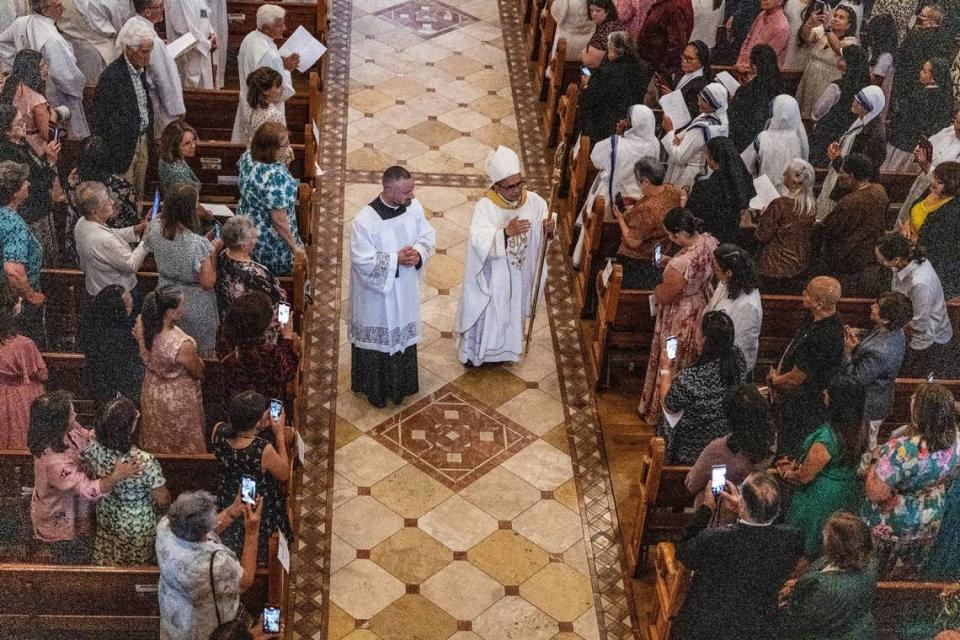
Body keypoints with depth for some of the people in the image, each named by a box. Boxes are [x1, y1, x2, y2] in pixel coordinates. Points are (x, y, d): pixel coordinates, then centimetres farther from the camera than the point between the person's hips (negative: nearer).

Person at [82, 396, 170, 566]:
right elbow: (162, 501, -23)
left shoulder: (92, 448, -26)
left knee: (108, 564, 30)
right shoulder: (145, 463, -40)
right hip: (138, 529, -4)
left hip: (106, 519, 4)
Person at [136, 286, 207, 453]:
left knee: (155, 442, 30)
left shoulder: (142, 323, -21)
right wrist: (194, 356, -3)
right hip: (177, 401, -6)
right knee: (182, 446, 20)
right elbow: (200, 373, -19)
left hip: (152, 392, 6)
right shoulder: (182, 345, -39)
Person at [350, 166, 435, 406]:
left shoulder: (414, 207, -11)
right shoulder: (364, 220, -28)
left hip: (405, 289, 5)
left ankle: (400, 383, 44)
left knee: (403, 335, 22)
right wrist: (396, 259, -25)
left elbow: (429, 236, 1)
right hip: (376, 292, -5)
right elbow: (363, 261, -25)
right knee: (376, 338, 14)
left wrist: (418, 252, -19)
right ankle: (375, 388, 36)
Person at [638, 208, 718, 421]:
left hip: (681, 318, -7)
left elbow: (663, 297, -23)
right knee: (692, 359, 28)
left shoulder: (680, 265, -40)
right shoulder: (709, 240, -16)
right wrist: (670, 262, 0)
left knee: (670, 364, 17)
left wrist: (658, 288, -1)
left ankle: (658, 411, 39)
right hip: (703, 306, 7)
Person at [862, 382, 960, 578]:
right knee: (908, 571, 31)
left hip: (892, 524, -5)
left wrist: (872, 469, -14)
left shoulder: (902, 450, -40)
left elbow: (876, 494, -33)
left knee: (874, 573, 24)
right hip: (930, 520, 6)